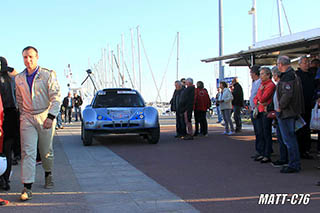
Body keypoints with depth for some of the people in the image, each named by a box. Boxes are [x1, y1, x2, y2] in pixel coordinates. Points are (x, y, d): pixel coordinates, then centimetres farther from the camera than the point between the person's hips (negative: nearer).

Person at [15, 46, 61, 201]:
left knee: (46, 151, 9)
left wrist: (51, 116, -16)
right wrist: (21, 115, 12)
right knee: (27, 152, -9)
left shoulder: (48, 75, -3)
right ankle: (27, 187, -12)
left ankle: (48, 175, 36)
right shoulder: (19, 79, 8)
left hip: (45, 117, -2)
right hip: (27, 118, 2)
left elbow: (56, 97, -7)